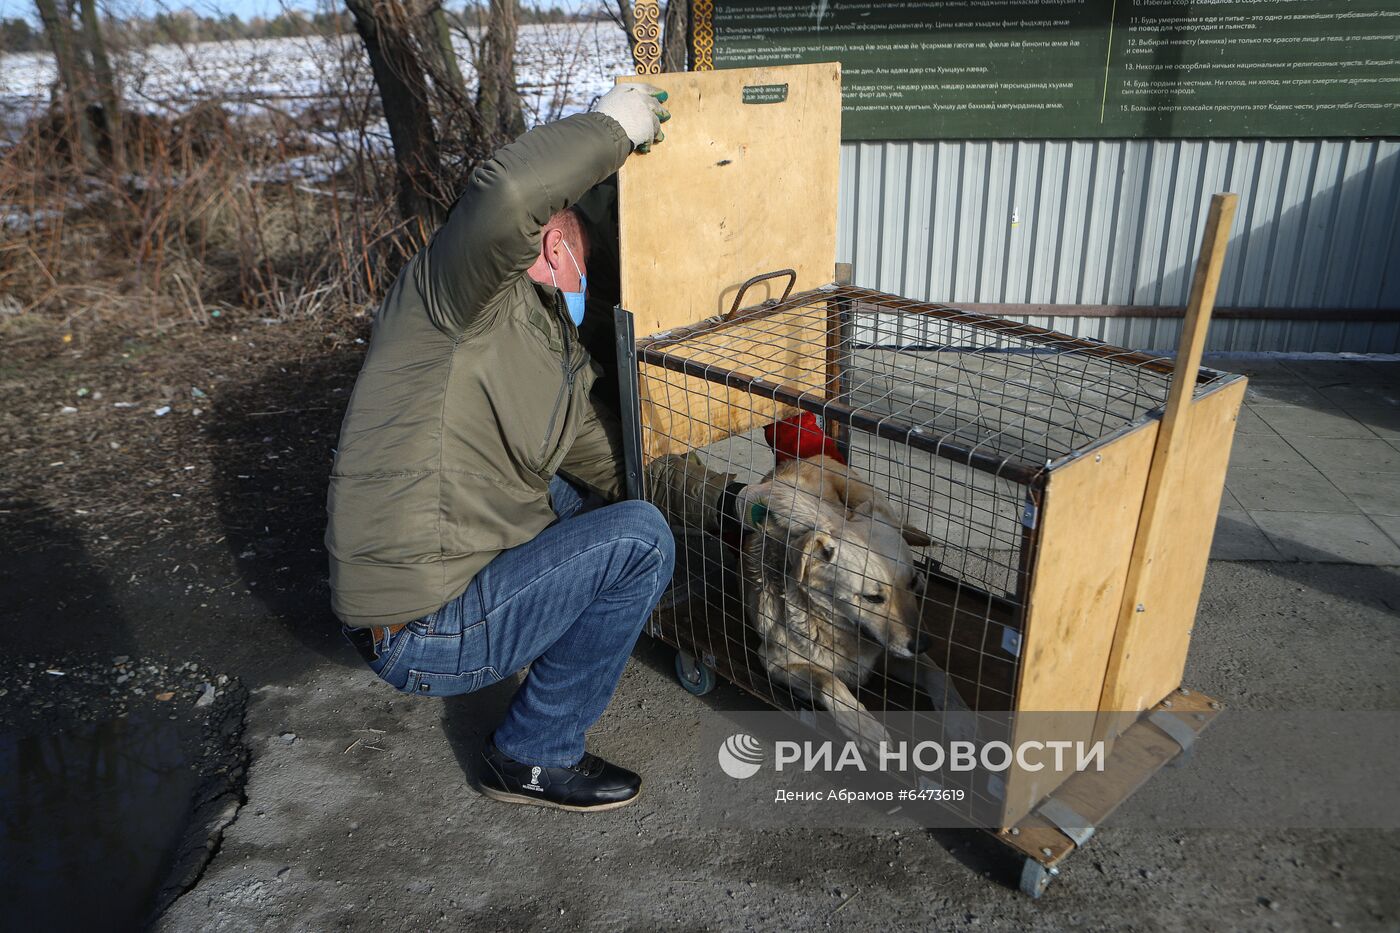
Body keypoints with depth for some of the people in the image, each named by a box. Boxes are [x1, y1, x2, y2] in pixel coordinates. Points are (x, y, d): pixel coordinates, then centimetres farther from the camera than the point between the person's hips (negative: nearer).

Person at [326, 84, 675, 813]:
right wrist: (610, 127, -21)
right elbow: (505, 194, -36)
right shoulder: (459, 295, -14)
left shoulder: (548, 342, 13)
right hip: (420, 635, -9)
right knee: (640, 538, -15)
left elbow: (600, 458, 20)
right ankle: (534, 756, 0)